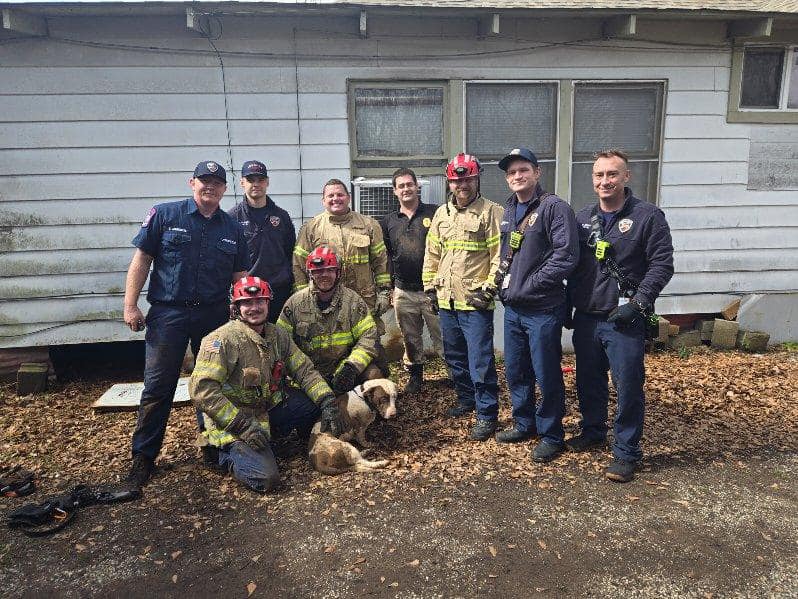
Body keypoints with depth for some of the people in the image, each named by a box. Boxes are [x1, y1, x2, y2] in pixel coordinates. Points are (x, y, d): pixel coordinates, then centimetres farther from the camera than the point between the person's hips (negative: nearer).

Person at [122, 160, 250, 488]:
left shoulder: (233, 228, 10)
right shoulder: (164, 215, 0)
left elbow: (240, 275, 12)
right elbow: (141, 260, -1)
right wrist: (130, 305, -7)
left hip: (215, 315, 3)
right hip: (167, 313, -3)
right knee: (158, 386, -2)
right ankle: (143, 456, 11)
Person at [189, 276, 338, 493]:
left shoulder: (278, 335, 4)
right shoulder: (223, 339, -18)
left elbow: (304, 370, 4)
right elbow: (201, 389, -23)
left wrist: (328, 401, -12)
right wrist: (242, 424, -26)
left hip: (270, 409, 6)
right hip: (233, 422, -6)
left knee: (318, 400, -9)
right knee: (265, 479, -22)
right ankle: (230, 452, 7)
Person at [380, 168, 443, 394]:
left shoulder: (435, 214, -1)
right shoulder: (388, 222, 11)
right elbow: (385, 258, 15)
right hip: (403, 292, 4)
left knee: (443, 335, -1)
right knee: (410, 339, 14)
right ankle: (415, 375, 30)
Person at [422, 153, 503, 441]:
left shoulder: (491, 212, -7)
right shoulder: (441, 214, 12)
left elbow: (500, 255, -11)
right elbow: (432, 254, 16)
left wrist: (490, 288, -15)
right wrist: (430, 287, 12)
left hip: (475, 302, -7)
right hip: (446, 301, 7)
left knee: (480, 361, -3)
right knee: (454, 356, 18)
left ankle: (486, 414, 9)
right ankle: (467, 399, 37)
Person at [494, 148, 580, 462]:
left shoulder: (554, 207, -10)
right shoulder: (508, 211, 14)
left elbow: (566, 255, -18)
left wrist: (529, 285, -17)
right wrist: (502, 279, 9)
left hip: (542, 309, -8)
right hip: (512, 307, 8)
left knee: (546, 375, 3)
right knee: (515, 371, 17)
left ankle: (551, 435, 20)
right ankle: (524, 423, 35)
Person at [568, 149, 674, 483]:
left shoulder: (647, 216, -5)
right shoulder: (583, 218, 11)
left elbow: (662, 265, -8)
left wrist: (637, 303, -16)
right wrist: (569, 303, 12)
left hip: (624, 321, -5)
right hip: (585, 318, 5)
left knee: (628, 386, 0)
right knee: (588, 380, 17)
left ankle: (626, 452, 14)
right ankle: (593, 432, 38)